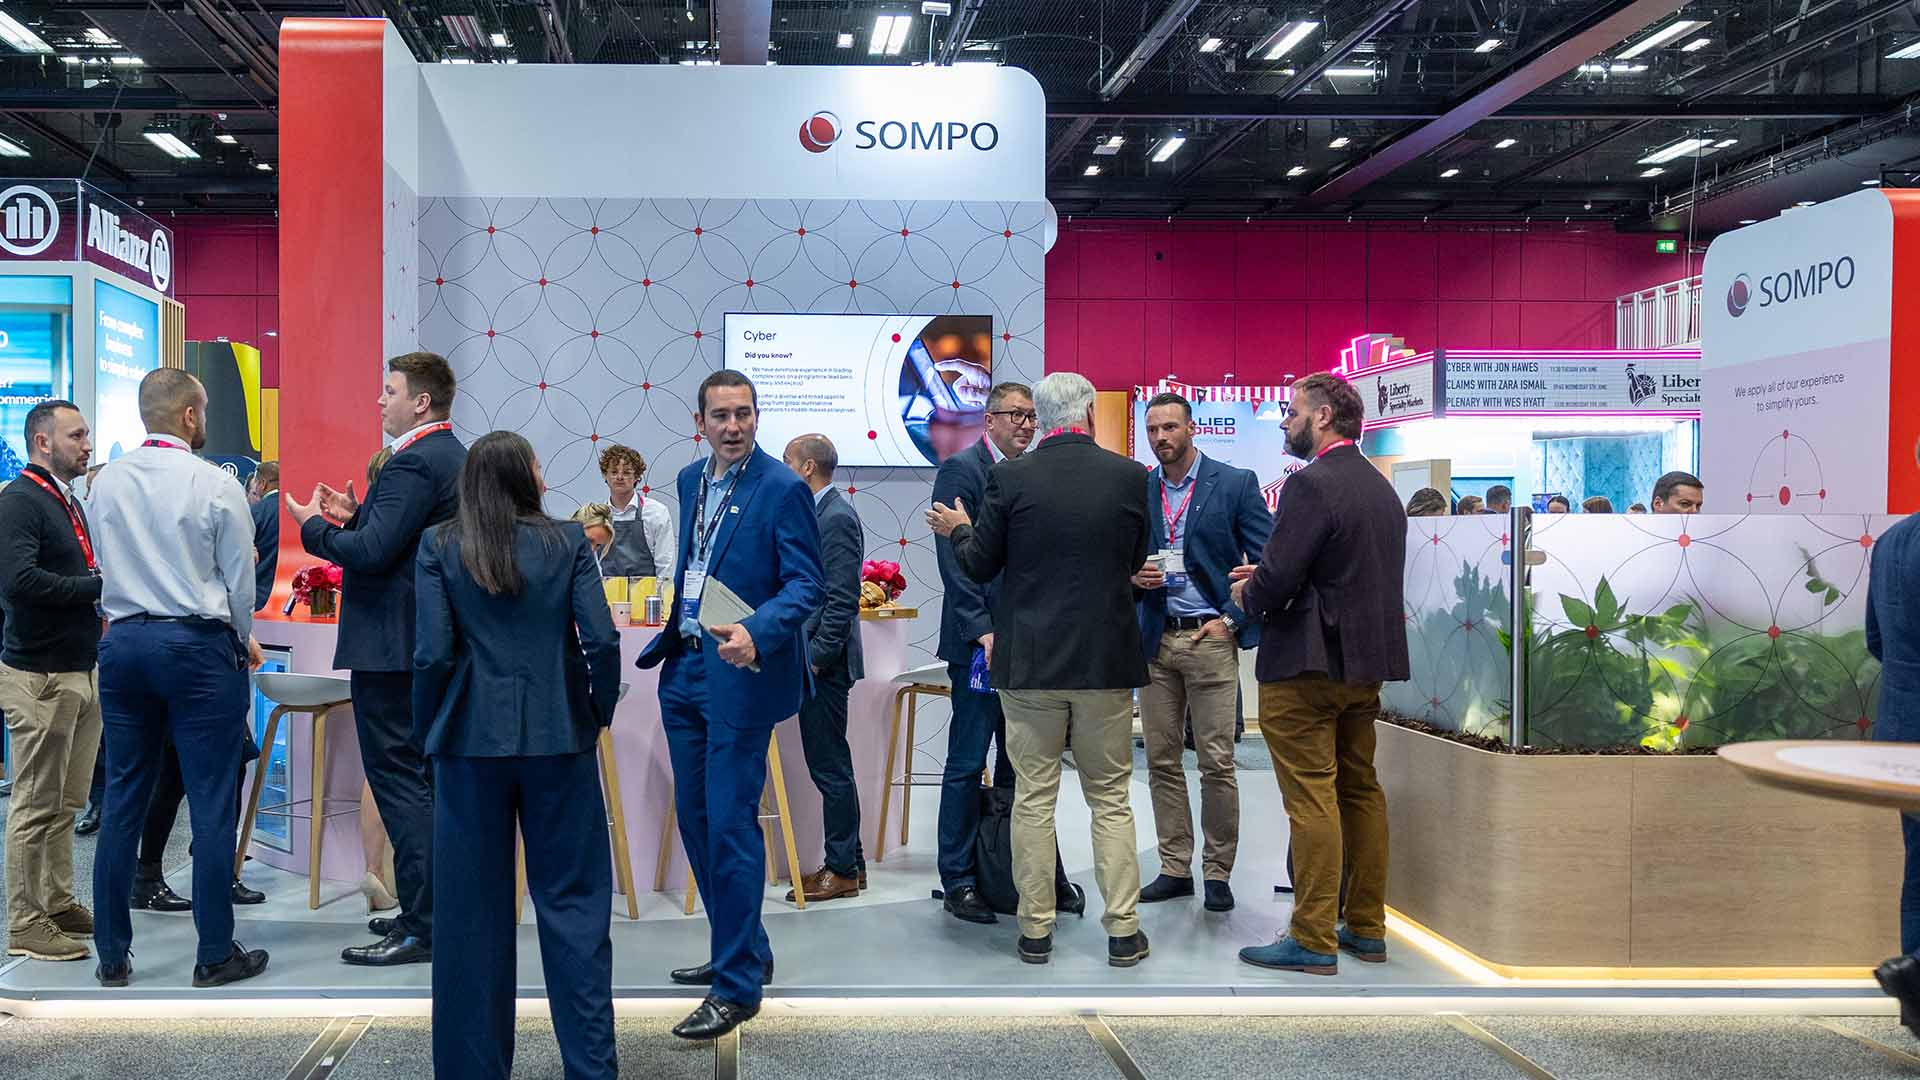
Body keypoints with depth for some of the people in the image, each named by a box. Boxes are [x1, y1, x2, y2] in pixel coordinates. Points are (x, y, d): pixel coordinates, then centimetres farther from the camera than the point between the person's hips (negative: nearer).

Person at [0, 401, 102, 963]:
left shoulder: (69, 502, 17)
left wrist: (98, 598, 2)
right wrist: (97, 586, -18)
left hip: (81, 671, 9)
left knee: (66, 801, 14)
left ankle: (59, 904, 23)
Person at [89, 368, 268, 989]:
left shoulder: (106, 483, 6)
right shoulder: (216, 486, -9)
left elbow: (108, 567, 14)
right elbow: (240, 582, -4)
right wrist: (244, 641, 15)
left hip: (123, 642, 5)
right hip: (198, 644, -5)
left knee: (124, 803, 10)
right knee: (212, 804, 1)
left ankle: (112, 955, 15)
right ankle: (215, 955, 5)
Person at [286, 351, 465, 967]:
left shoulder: (414, 464, -18)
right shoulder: (452, 456, 14)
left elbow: (373, 552, -23)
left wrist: (313, 527, -9)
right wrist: (356, 516, 10)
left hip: (391, 649, -11)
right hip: (429, 643, 11)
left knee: (401, 783, -6)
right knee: (424, 780, 16)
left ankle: (419, 929, -3)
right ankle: (431, 910, 24)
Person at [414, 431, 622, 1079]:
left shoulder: (439, 547, -1)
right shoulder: (568, 543, 0)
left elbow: (433, 653, -7)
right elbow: (602, 640, -7)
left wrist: (430, 731, 6)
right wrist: (599, 711, 8)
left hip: (471, 738, 0)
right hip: (559, 737, 0)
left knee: (474, 912, 8)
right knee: (574, 904, 6)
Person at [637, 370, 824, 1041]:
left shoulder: (782, 489, -12)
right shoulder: (692, 481, 11)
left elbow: (805, 584, -16)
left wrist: (755, 634, -31)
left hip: (740, 677, -8)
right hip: (686, 670, 8)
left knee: (730, 823, -7)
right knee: (695, 818, 14)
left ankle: (738, 984, 2)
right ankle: (739, 949, 30)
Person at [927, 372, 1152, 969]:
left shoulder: (1010, 477, -6)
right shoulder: (1127, 475, -2)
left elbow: (981, 565, 1)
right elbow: (1135, 561, 10)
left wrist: (958, 529, 22)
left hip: (1029, 662, -1)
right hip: (1106, 660, 1)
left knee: (1033, 800, 7)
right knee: (1110, 799, 10)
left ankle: (1036, 930, 12)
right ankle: (1122, 930, 10)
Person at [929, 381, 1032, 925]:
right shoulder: (961, 470, -6)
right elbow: (953, 558, -13)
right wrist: (982, 630, -19)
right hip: (979, 640, -7)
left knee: (1017, 762, 10)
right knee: (967, 765, -3)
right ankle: (958, 881, 3)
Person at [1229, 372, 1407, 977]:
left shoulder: (1312, 484, -17)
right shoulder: (1381, 487, 13)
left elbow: (1276, 581, -23)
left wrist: (1248, 593, 0)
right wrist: (1265, 581, 14)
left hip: (1307, 666, -9)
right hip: (1366, 662, 9)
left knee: (1312, 801, -5)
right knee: (1361, 792, 15)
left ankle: (1313, 941, -2)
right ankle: (1367, 927, 22)